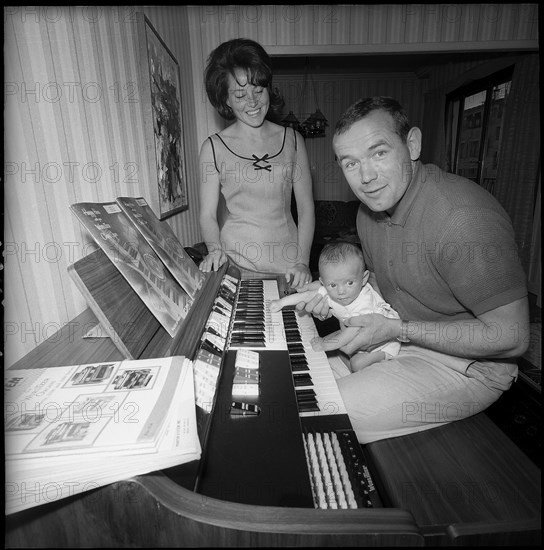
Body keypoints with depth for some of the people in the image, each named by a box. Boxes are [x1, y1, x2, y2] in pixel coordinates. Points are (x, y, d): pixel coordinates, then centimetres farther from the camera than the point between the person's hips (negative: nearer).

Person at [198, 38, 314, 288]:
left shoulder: (292, 140, 7)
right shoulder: (213, 147, 3)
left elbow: (306, 207, 5)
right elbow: (208, 214, 4)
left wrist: (303, 262, -7)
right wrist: (215, 249, -15)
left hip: (287, 264, 1)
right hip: (236, 264, -1)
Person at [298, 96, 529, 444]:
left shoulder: (465, 219, -29)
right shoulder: (369, 210, 0)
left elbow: (511, 337, -25)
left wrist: (396, 330, -24)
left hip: (466, 366, -7)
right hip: (399, 339, 8)